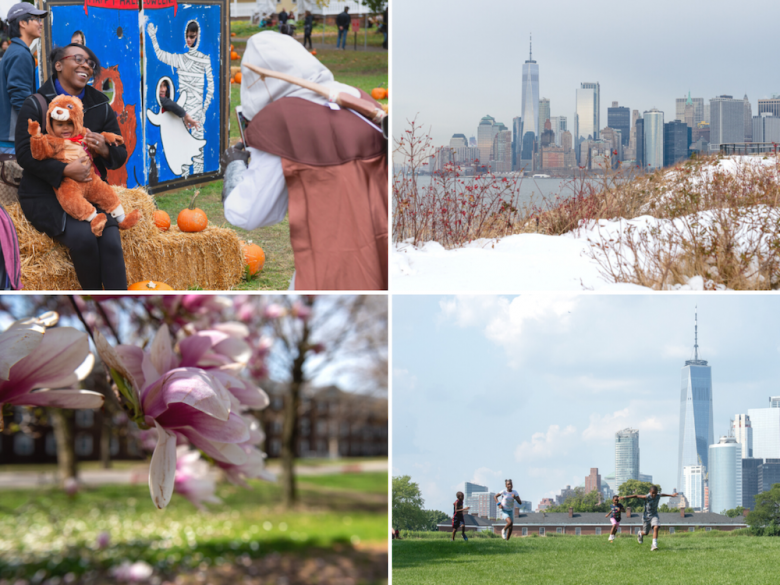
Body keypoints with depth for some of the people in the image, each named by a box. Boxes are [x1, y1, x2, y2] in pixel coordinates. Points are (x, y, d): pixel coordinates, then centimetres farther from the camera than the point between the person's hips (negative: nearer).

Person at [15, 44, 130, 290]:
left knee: (111, 242, -24)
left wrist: (105, 149, -14)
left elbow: (120, 155, 12)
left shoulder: (100, 106, 11)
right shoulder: (36, 104, -1)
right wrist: (64, 170, -26)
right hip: (45, 196, -4)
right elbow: (24, 153, -11)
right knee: (83, 237, -29)